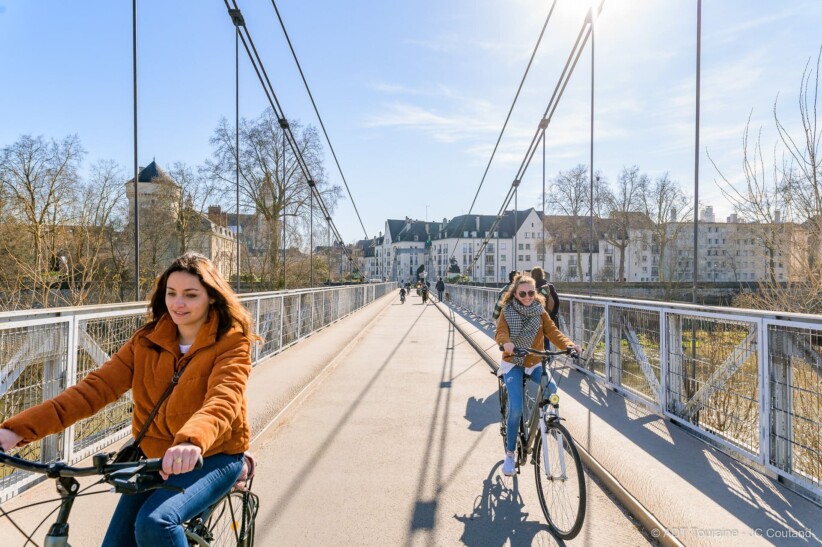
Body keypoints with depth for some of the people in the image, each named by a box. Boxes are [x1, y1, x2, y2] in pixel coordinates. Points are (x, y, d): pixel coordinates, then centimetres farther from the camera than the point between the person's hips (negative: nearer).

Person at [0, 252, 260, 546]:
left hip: (213, 456, -5)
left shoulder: (231, 341, -15)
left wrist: (192, 441, -51)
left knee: (156, 522, -27)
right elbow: (96, 387, -10)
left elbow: (223, 400, -31)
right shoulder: (146, 341, -1)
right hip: (155, 457, 5)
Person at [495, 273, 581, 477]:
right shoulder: (507, 311, -5)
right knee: (516, 408, -16)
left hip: (535, 363, 3)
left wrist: (570, 345, -28)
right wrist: (506, 342, -42)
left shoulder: (540, 312, 2)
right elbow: (500, 332, -19)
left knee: (551, 388, -26)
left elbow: (553, 332, -9)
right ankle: (510, 454, 1)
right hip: (513, 363, -3)